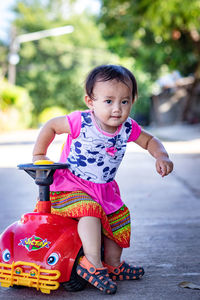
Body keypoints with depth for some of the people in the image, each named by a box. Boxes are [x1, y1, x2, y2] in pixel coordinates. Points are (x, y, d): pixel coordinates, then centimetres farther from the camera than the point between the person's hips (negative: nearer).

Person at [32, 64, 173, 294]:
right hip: (71, 186, -6)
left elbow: (149, 141, 11)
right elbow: (51, 126, -8)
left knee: (118, 218, 7)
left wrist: (161, 157, -9)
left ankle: (113, 264, 27)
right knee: (90, 210, -31)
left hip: (104, 189, 6)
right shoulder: (81, 122, -21)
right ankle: (92, 263, -25)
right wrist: (39, 155, -9)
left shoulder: (128, 128, -6)